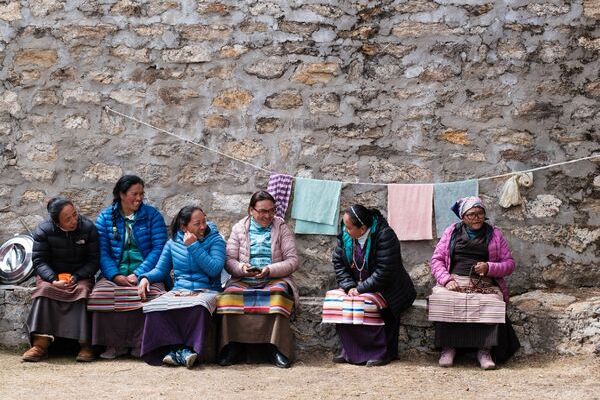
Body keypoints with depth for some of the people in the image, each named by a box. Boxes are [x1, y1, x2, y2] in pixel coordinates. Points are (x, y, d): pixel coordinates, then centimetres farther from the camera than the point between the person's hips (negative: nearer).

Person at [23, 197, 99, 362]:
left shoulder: (88, 228, -7)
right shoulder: (43, 230, -8)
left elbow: (93, 260, -5)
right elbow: (39, 261, -9)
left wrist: (76, 277, -21)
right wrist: (53, 279, -27)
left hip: (81, 275, 0)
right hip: (51, 275, 0)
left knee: (82, 290, -33)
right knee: (45, 290, -32)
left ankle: (85, 344, -35)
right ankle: (41, 343, -39)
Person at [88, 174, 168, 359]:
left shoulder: (152, 215, 6)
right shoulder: (105, 217, 9)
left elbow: (158, 248, -3)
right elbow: (102, 252, 1)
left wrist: (139, 274, -15)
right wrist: (115, 276, -16)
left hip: (146, 273, -1)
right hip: (116, 274, 1)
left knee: (152, 294, -33)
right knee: (100, 294, -29)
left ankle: (140, 344, -17)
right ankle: (115, 344, -16)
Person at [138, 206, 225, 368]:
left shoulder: (215, 240, 2)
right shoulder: (173, 242, 12)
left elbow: (214, 269, -13)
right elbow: (161, 270, 18)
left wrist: (194, 246, -13)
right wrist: (146, 277, -3)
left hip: (206, 290, -3)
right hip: (179, 291, 3)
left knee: (198, 307, -40)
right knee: (155, 307, -29)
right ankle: (176, 349, -27)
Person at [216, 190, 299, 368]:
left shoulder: (281, 228, 10)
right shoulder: (239, 228, 14)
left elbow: (293, 261, 2)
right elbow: (229, 260, 9)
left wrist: (270, 270, -14)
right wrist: (241, 268, -14)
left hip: (275, 280, -1)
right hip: (243, 280, 1)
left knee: (278, 295, -37)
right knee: (229, 296, -32)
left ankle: (277, 349, -32)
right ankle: (233, 347, -24)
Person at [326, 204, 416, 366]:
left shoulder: (385, 235, -21)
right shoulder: (345, 235, 0)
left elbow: (384, 272, -25)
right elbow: (338, 262, 3)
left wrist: (360, 289, -24)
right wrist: (349, 286, -12)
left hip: (387, 289, -6)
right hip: (357, 287, 7)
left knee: (367, 304, -33)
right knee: (335, 298, -18)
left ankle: (383, 351, -17)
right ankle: (350, 350, -11)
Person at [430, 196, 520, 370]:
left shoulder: (494, 235, 15)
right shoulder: (452, 232, 16)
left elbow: (509, 263, 12)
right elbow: (436, 259, 10)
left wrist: (489, 268, -8)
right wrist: (447, 280, -8)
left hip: (485, 283, 0)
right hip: (455, 281, 0)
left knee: (493, 302, -34)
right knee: (441, 297, -32)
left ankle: (485, 351, -26)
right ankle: (448, 348, -21)